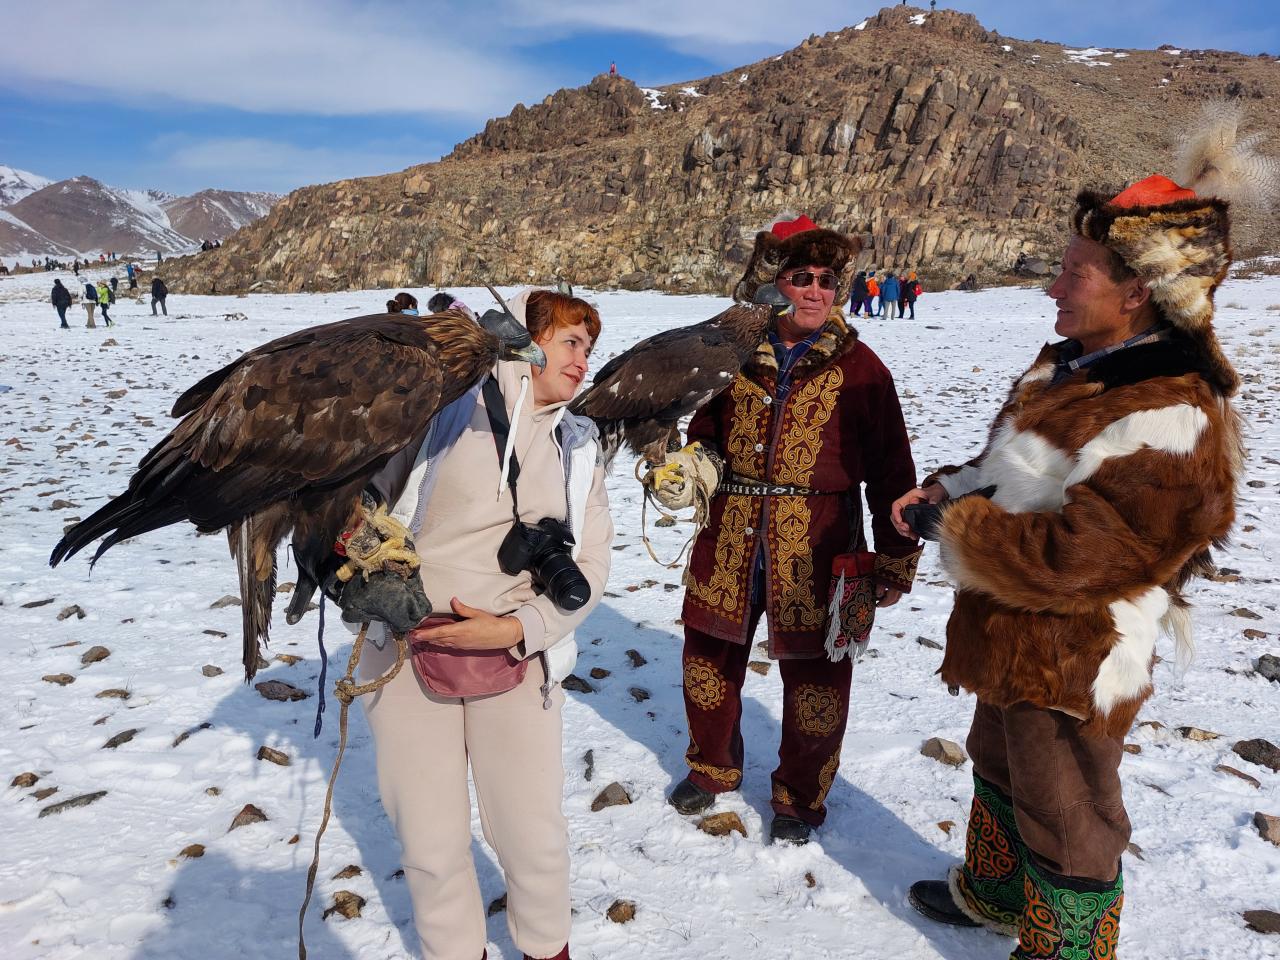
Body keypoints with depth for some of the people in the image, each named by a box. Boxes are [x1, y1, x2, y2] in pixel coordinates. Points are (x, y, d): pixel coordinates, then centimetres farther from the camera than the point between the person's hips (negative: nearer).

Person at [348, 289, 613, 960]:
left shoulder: (579, 446, 7)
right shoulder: (447, 403, -3)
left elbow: (589, 564, 2)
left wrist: (517, 629, -12)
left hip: (516, 659, 2)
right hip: (407, 651, -1)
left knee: (534, 833, 6)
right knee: (431, 843, 7)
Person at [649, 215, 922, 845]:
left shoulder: (858, 367, -4)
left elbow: (890, 470, -2)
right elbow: (706, 431, 17)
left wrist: (895, 560, -3)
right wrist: (686, 466, -5)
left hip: (817, 549, -3)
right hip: (731, 539, 3)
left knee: (814, 675, 9)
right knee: (710, 657, 16)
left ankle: (801, 797, 35)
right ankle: (713, 766, 44)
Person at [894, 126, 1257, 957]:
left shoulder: (1169, 424, -28)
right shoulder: (1072, 365, 2)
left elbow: (1073, 557, -31)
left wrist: (952, 526, -21)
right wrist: (951, 489, -4)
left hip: (1070, 662, -10)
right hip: (1014, 639, 10)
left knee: (1064, 821, 11)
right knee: (1000, 772, 29)